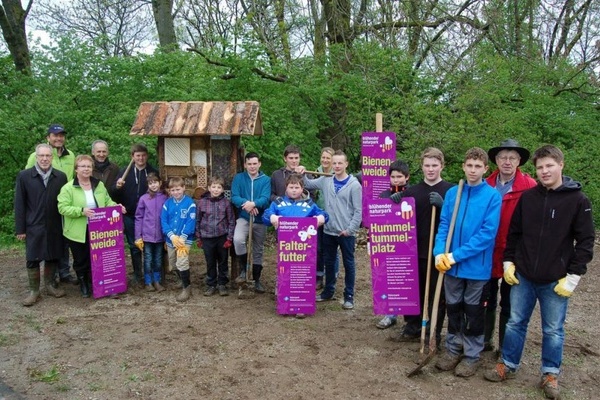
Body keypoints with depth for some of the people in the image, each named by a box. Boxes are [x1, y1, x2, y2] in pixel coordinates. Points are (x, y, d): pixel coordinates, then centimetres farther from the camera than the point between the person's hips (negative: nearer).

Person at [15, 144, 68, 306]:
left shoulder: (61, 176, 1)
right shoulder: (24, 176, -2)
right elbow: (19, 204, -2)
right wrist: (20, 228, -4)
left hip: (55, 227, 2)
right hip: (33, 226, -1)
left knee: (53, 257, 10)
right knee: (32, 259, 4)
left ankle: (50, 285, 26)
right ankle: (34, 291, 16)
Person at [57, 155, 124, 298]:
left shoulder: (99, 185, 8)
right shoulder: (68, 188, -8)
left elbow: (107, 202, 15)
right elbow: (63, 208, -14)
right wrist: (81, 211, -26)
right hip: (77, 232, -3)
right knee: (81, 260, 10)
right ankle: (83, 285, 29)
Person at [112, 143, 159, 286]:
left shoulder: (153, 172, 5)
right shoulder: (124, 171, 6)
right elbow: (114, 195, 2)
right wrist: (117, 186, -20)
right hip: (130, 216, 1)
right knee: (134, 246, 7)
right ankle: (138, 275, 17)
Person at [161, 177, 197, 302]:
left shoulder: (189, 203, -9)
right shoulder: (167, 203, 2)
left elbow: (191, 222, -12)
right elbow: (163, 221, -1)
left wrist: (182, 237, -18)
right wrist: (172, 236, -13)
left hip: (184, 239, -5)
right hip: (170, 239, 5)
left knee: (182, 263, -16)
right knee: (174, 265, 15)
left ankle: (187, 287, 0)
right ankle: (184, 283, 35)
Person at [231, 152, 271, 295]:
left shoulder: (266, 180, -1)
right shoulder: (238, 178, 0)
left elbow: (265, 199, -15)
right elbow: (234, 197, -10)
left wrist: (254, 204, -35)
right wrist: (246, 203, -29)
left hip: (260, 219, 1)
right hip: (243, 217, -1)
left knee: (258, 251, 11)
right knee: (237, 239, -29)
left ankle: (257, 280, 27)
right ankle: (243, 269, -7)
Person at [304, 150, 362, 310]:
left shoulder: (354, 184, -10)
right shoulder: (325, 181, 4)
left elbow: (358, 210, -10)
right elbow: (308, 184, 19)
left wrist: (350, 229, -14)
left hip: (346, 233, -4)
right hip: (329, 231, 5)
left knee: (348, 264, 6)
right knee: (329, 262, 16)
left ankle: (349, 296, 16)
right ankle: (328, 291, 32)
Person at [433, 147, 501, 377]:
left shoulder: (493, 197, -10)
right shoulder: (452, 193, 2)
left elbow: (487, 233, -16)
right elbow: (443, 225, 2)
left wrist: (457, 255, -20)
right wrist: (440, 253, -15)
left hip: (477, 266, -3)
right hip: (451, 265, 3)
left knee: (473, 313, 11)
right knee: (453, 309, 16)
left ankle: (472, 355, 28)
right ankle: (453, 349, 34)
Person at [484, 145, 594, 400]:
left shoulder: (577, 200, -6)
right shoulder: (527, 197, 2)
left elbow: (585, 241, -5)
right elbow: (513, 232, 10)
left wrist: (573, 276, -9)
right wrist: (508, 262, 5)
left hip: (556, 281, -2)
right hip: (522, 277, 3)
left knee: (553, 330, 10)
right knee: (515, 323, 12)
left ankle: (550, 374, 28)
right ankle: (508, 365, 28)